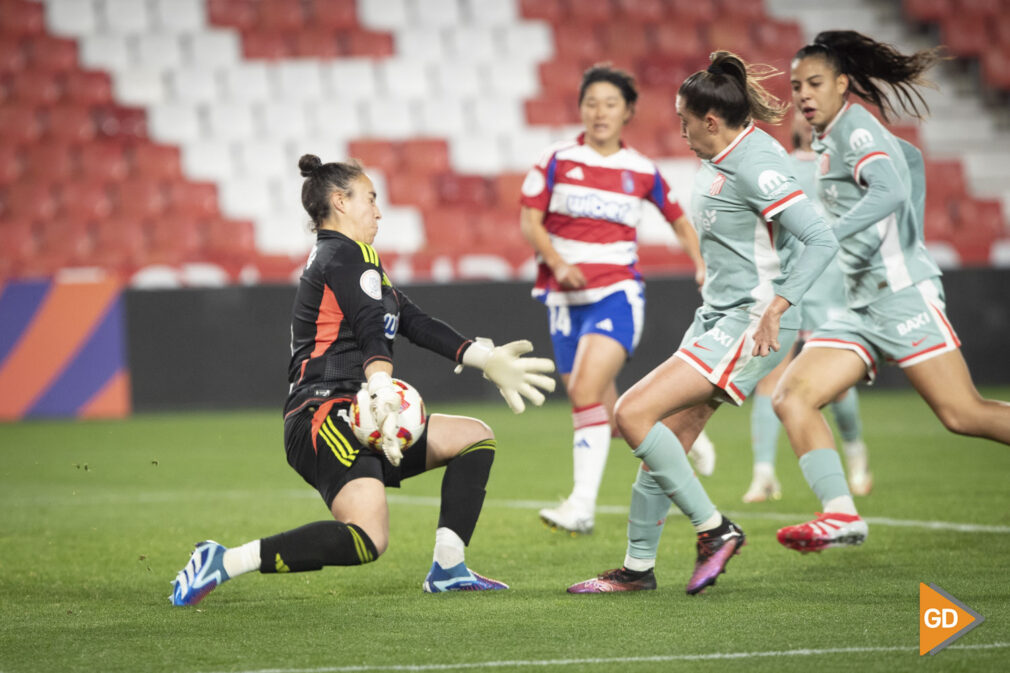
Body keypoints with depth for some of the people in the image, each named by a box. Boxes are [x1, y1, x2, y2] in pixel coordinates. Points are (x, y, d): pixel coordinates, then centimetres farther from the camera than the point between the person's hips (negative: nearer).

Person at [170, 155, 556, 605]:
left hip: (349, 421, 11)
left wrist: (486, 358, 23)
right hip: (323, 419, -11)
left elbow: (415, 324, 26)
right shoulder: (345, 253, -4)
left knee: (475, 436, 17)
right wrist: (384, 393, -37)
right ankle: (223, 563, -26)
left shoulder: (334, 256, 27)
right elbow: (372, 329, -22)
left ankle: (447, 568, 7)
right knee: (368, 539, -30)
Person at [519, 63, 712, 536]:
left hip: (617, 292, -2)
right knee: (605, 414, 7)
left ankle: (582, 505, -25)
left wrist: (701, 265, 4)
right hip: (565, 296, 2)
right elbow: (529, 220, -1)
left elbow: (678, 220, 19)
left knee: (586, 389, -24)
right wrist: (557, 262, -17)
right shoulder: (557, 161, 2)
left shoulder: (642, 171, 5)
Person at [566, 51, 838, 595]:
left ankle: (714, 529, -7)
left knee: (633, 413, -16)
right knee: (667, 442, 8)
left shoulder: (755, 166, -18)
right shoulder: (721, 159, 11)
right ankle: (638, 566, 18)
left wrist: (775, 308, -30)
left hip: (751, 326, -9)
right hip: (717, 316, 9)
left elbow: (821, 240, -24)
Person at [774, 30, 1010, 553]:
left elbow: (891, 191, -26)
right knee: (791, 397, -9)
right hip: (861, 308, 9)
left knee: (963, 415, -12)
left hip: (901, 293, -9)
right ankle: (841, 514, -20)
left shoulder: (855, 125, -8)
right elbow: (911, 158, 33)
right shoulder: (828, 140, 18)